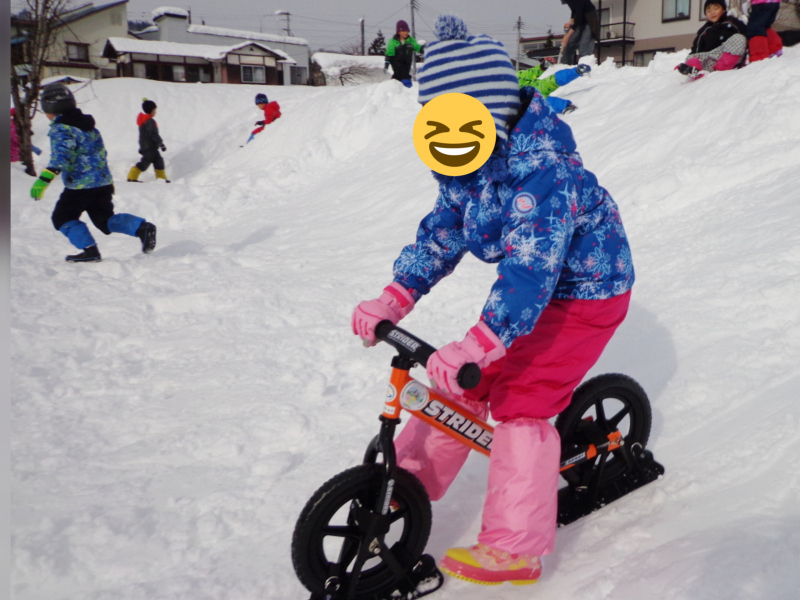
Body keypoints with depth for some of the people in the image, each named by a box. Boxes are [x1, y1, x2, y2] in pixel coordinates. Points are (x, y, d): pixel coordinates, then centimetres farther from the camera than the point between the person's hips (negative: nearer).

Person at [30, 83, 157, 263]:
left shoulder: (60, 129, -10)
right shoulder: (87, 124, 16)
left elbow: (60, 157, -24)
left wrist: (44, 179, -29)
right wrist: (108, 179, 28)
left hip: (80, 185, -8)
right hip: (103, 181, 8)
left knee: (63, 218, 8)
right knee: (105, 219, 16)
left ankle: (90, 251, -1)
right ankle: (142, 228, -4)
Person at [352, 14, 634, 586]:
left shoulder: (544, 169, -33)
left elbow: (532, 266, -41)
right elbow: (442, 231, -1)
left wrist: (475, 346, -49)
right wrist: (394, 298, -12)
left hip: (585, 291, -8)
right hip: (533, 287, 8)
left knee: (518, 403, -11)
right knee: (464, 378, 7)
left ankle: (514, 551, 1)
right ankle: (410, 480, 23)